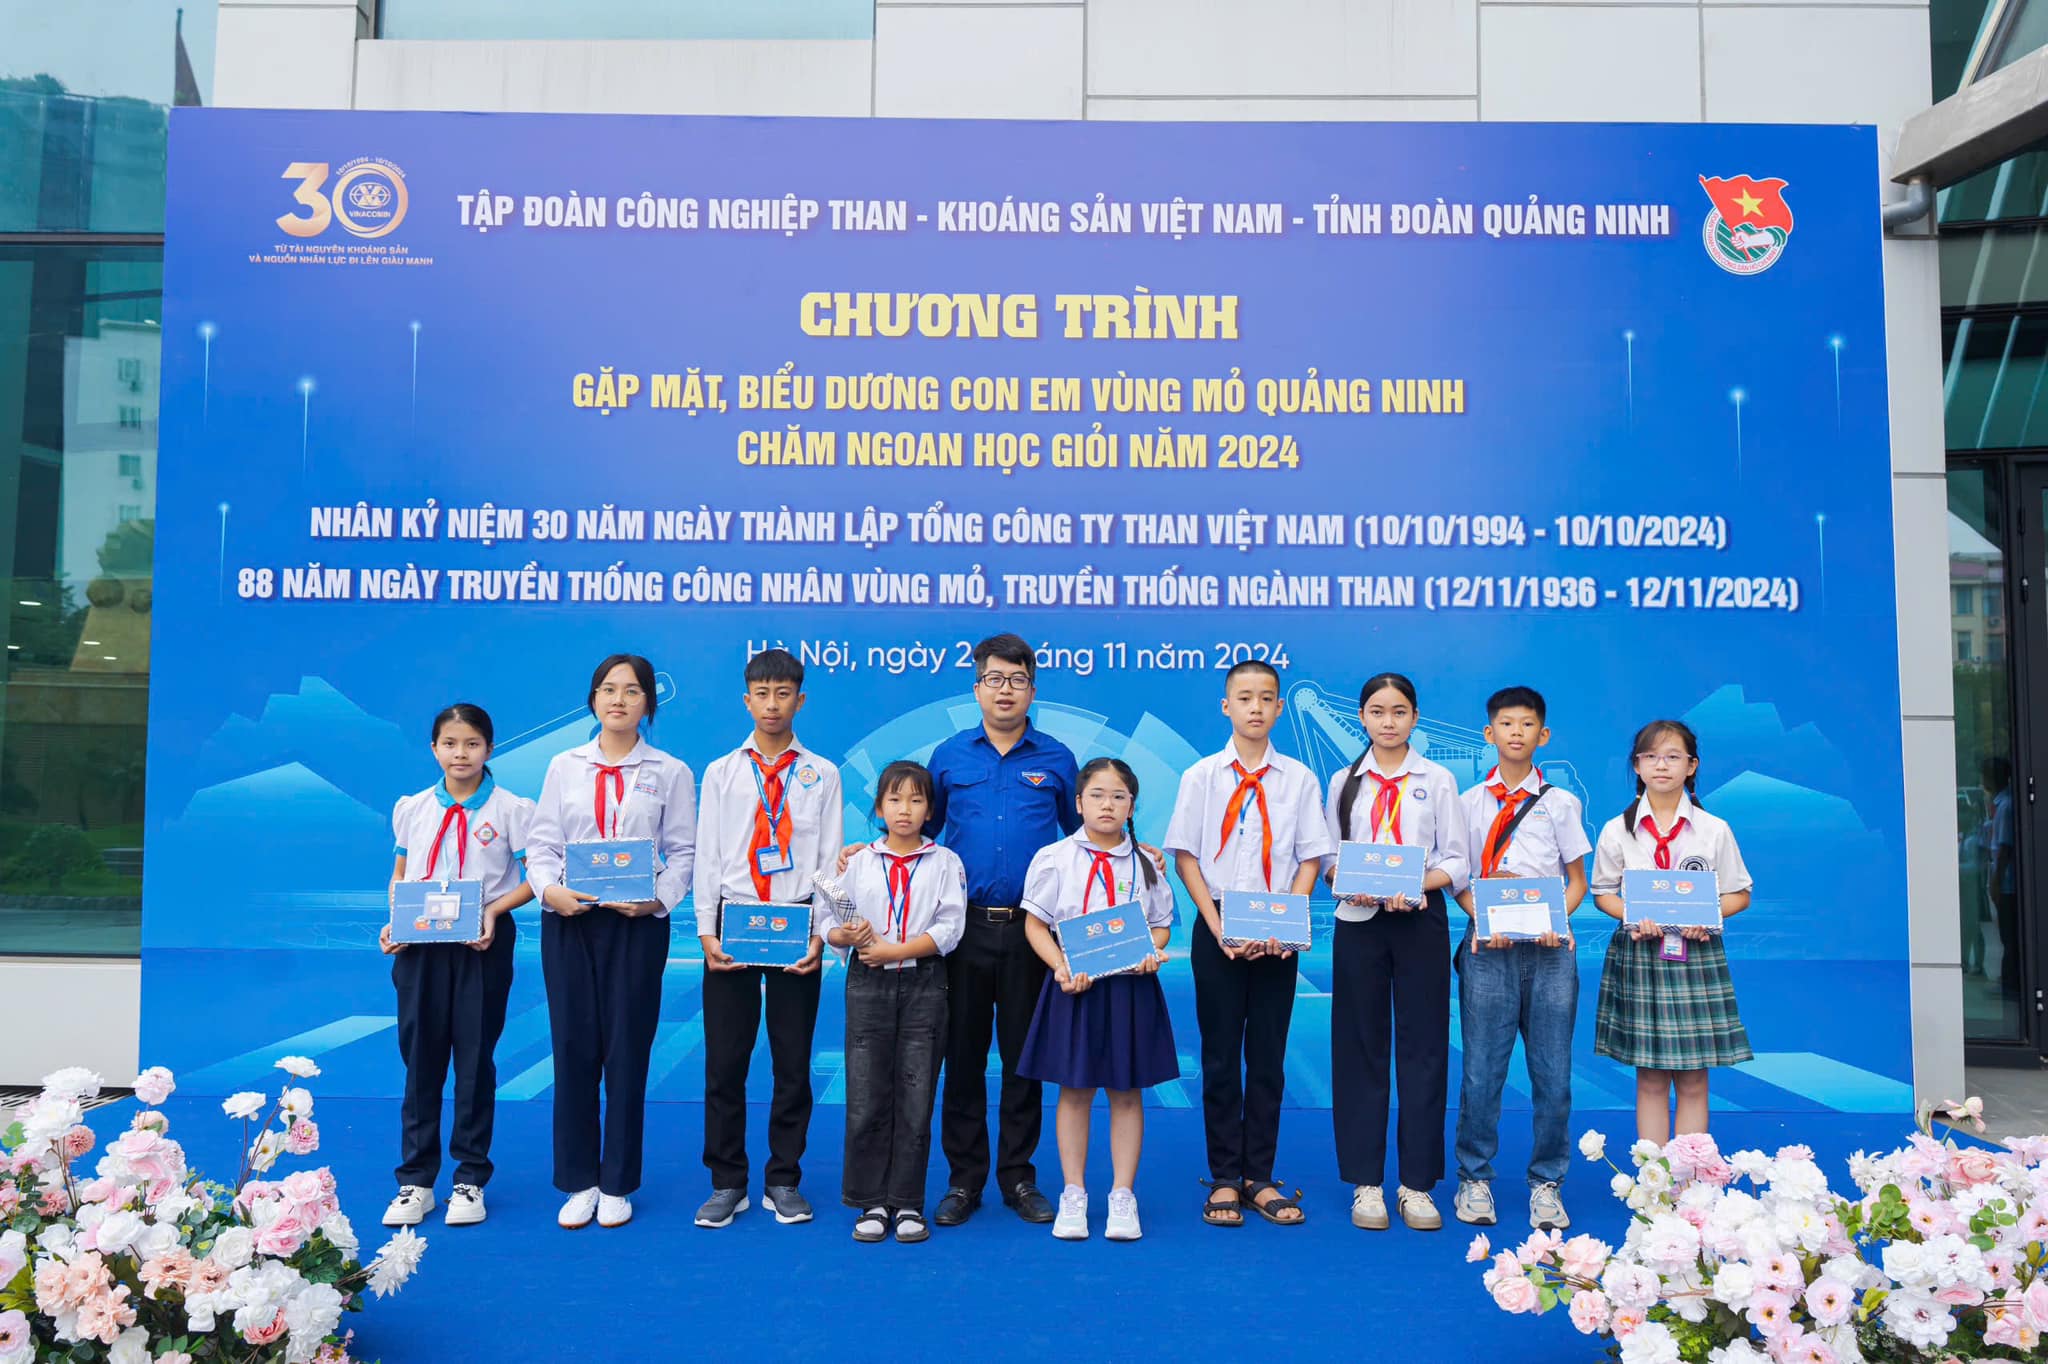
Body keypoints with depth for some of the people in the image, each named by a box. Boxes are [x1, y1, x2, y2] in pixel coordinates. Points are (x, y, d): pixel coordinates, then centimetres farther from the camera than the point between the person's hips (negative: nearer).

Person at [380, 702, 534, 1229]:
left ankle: (470, 1180, 16)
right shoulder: (412, 809, 7)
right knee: (420, 1057, 6)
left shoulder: (511, 809, -2)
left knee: (475, 1057, 5)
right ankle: (415, 1182, 16)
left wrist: (495, 910, -17)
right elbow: (400, 877, 14)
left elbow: (534, 878, -2)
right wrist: (393, 923, -3)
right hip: (420, 944, 2)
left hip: (483, 943, -2)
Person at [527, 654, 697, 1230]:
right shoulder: (564, 767, 10)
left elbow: (684, 851, 1)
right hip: (568, 920, 2)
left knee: (627, 1051, 3)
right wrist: (549, 889, -13)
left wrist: (659, 899, -15)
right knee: (573, 1048, 3)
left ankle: (617, 1184, 16)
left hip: (637, 922, -1)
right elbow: (542, 842, 6)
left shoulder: (670, 772, 5)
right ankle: (578, 1183, 16)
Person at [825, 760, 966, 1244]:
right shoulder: (858, 861, 9)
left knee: (916, 1098, 2)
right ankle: (872, 1203, 13)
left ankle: (908, 1203, 12)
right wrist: (847, 936, -17)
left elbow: (949, 929, -7)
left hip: (923, 986, -1)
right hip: (868, 986, 1)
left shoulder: (945, 863, 4)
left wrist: (894, 950, -15)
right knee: (866, 1099, 1)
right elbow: (831, 922, 5)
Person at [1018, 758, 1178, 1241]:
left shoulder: (1145, 863, 5)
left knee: (1127, 1092, 6)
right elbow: (1036, 924, 1)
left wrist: (1153, 954, -11)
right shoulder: (1054, 858, -1)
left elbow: (1160, 924, 10)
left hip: (1131, 985, 1)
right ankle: (1073, 1194, 18)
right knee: (1074, 1091, 6)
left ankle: (1122, 1196, 17)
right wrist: (1061, 967, -14)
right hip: (1075, 985, -1)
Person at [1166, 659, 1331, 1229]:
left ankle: (1260, 1178, 16)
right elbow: (1186, 857, 0)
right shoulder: (1201, 776, 1)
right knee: (1220, 1056, 5)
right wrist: (1219, 930, -9)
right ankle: (1224, 1179, 14)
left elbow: (1310, 859, 3)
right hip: (1217, 930, -1)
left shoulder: (1298, 778, 3)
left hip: (1277, 934, 1)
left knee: (1268, 1058, 6)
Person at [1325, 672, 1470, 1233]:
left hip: (1420, 922, -1)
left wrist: (1415, 884, -17)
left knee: (1423, 1048, 1)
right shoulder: (1344, 782, 8)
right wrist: (1352, 885, -13)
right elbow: (1331, 856, 7)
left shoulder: (1437, 780, 4)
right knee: (1360, 1048, 4)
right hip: (1359, 922, 1)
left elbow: (1457, 862, 0)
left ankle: (1417, 1183, 11)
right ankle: (1366, 1182, 12)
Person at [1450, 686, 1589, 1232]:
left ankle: (1546, 1183, 15)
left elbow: (1577, 880, 10)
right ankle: (1475, 1178, 13)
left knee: (1553, 1072, 2)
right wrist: (1485, 922, -11)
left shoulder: (1561, 803, 10)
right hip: (1487, 947, -1)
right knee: (1482, 1069, -1)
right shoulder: (1469, 802, 8)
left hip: (1550, 947, 1)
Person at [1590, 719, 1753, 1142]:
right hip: (1639, 953, 0)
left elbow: (1739, 893, 7)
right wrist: (1632, 917, -12)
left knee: (1693, 1079, 3)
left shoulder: (1714, 830, 4)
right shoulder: (1617, 830, 4)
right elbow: (1602, 893, 8)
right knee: (1650, 1078, 3)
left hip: (1697, 954, 0)